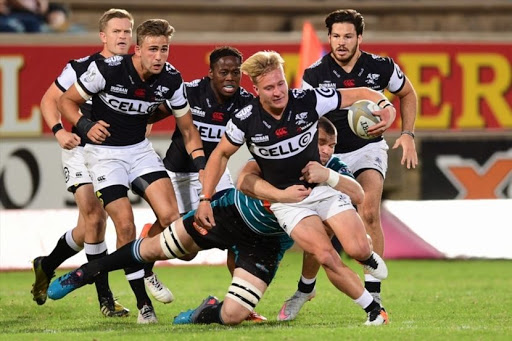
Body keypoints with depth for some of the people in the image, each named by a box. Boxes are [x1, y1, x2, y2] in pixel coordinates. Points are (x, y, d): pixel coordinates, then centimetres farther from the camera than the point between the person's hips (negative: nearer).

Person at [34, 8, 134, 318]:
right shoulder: (82, 68, -7)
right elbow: (50, 100, 1)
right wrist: (59, 131, -15)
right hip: (82, 150, -4)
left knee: (90, 227, 9)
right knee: (94, 217, -17)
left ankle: (46, 266, 36)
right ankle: (105, 298, -13)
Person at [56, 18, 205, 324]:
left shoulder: (171, 79, -10)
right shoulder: (107, 70, -23)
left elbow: (188, 128, 3)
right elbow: (66, 101, -10)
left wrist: (201, 163, -12)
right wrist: (85, 125, -28)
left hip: (140, 149, 4)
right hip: (104, 152, -4)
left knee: (171, 217, -15)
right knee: (125, 225, -15)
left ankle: (148, 271, 14)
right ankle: (143, 303, -2)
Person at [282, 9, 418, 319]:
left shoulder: (381, 67, -9)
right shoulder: (315, 75, -12)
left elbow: (407, 94, 11)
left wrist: (408, 134, 2)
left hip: (369, 148, 0)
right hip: (330, 154, 0)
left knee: (369, 212, -24)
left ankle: (373, 293, -20)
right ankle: (305, 289, 23)